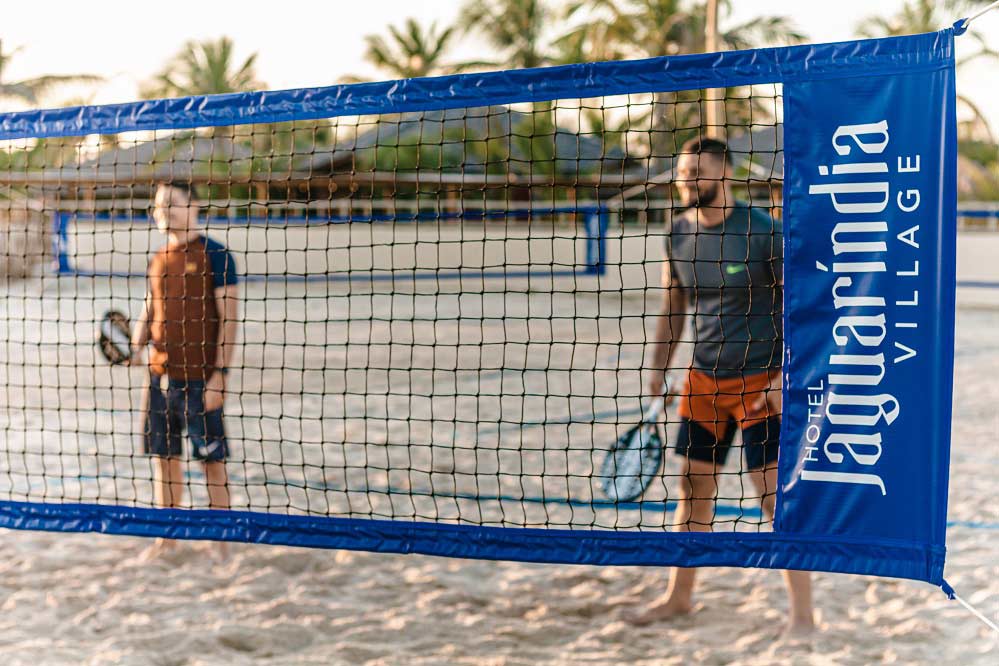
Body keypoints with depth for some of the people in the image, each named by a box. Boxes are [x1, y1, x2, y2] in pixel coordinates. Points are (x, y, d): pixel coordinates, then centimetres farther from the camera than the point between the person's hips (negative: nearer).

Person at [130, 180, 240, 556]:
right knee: (163, 455, 9)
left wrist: (220, 374, -15)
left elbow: (228, 319, -9)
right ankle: (166, 536, 19)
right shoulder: (158, 261, 14)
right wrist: (136, 345, 1)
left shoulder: (214, 255, -5)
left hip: (200, 378, -6)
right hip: (161, 376, 6)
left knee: (212, 458, 0)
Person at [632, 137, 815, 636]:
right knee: (693, 490, 10)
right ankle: (679, 596, 24)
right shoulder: (678, 234, 3)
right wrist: (658, 368, 8)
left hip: (759, 382, -6)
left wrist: (787, 374, -17)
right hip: (703, 381, 6)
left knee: (776, 496, -7)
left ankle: (802, 614, 1)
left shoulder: (763, 233, -15)